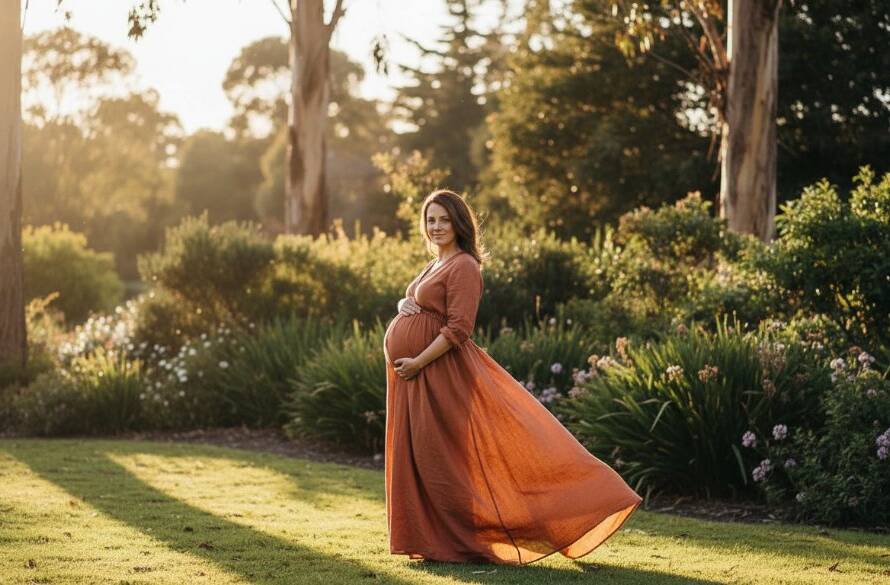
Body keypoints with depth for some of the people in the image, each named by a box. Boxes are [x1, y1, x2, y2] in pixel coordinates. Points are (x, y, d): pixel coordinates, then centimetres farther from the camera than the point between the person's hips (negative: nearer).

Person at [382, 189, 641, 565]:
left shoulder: (463, 266, -12)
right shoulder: (436, 265, 17)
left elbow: (458, 329, -18)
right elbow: (413, 304, 27)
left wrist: (417, 362, -21)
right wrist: (404, 305, 3)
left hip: (440, 373, -10)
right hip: (415, 375, 10)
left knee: (443, 458, -7)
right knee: (421, 458, 10)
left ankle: (461, 542, -1)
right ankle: (434, 540, 16)